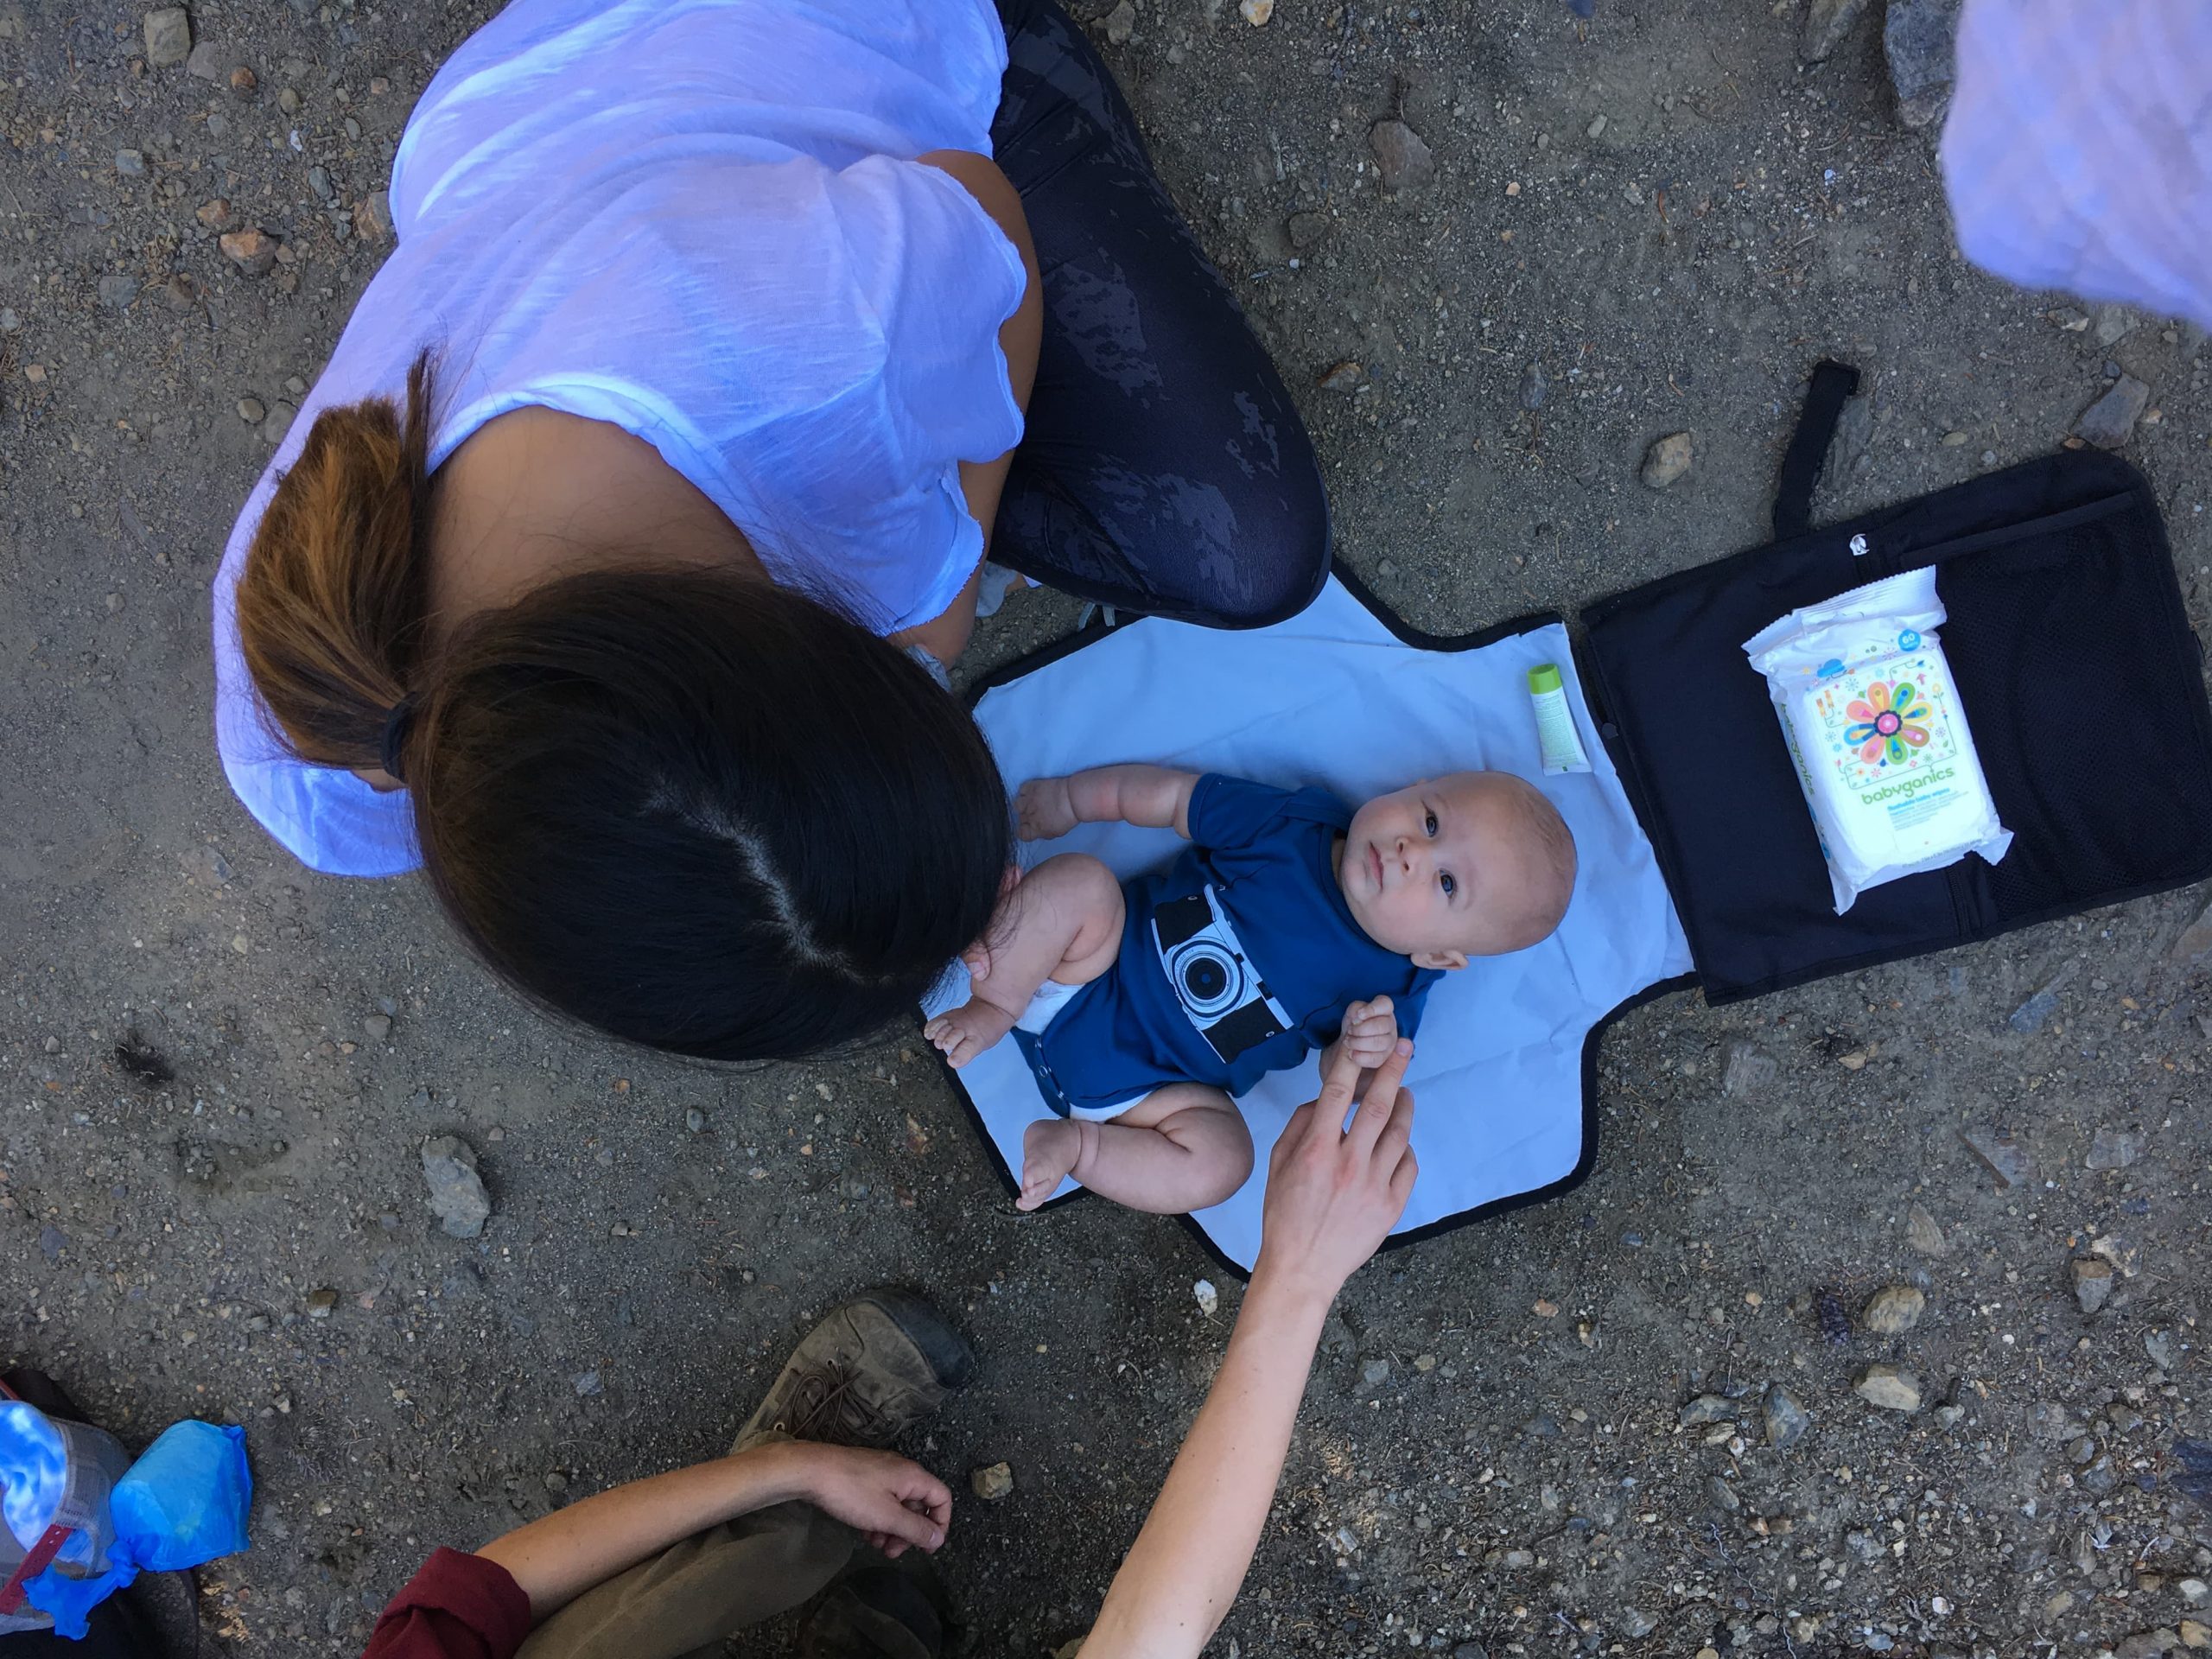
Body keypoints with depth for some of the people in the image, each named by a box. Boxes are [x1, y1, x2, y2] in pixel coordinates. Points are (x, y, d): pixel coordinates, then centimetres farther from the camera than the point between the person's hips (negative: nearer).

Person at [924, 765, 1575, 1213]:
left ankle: (1075, 1144, -13)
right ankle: (993, 1010, -12)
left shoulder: (1389, 991, -12)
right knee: (1076, 879, -26)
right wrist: (1069, 799, 5)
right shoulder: (1295, 823, -12)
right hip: (1097, 966, 1)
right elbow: (1174, 797, -2)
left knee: (1220, 1160, -27)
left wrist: (1361, 1052, -29)